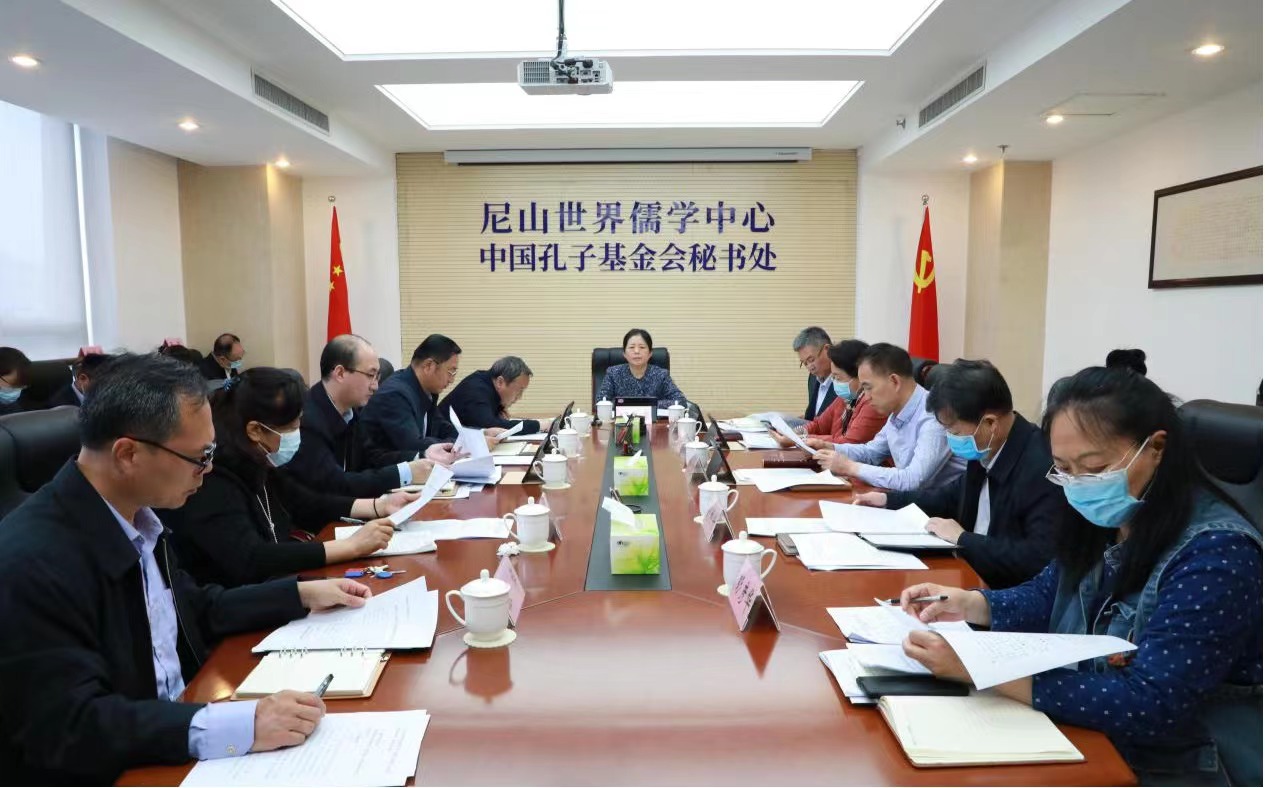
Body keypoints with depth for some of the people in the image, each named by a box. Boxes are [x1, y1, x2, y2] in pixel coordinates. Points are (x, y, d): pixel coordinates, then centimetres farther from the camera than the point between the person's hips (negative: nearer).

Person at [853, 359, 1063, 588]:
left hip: (1008, 595, -7)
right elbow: (956, 495, 19)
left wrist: (963, 539, -21)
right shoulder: (985, 450, 0)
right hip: (973, 573, 7)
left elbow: (1042, 558, -28)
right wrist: (889, 500, 13)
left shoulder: (1042, 466, -25)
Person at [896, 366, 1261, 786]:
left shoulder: (1215, 552, -24)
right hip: (1084, 741, 6)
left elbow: (1151, 705, -29)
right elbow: (1046, 598, 13)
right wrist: (967, 604, -7)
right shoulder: (1098, 518, -2)